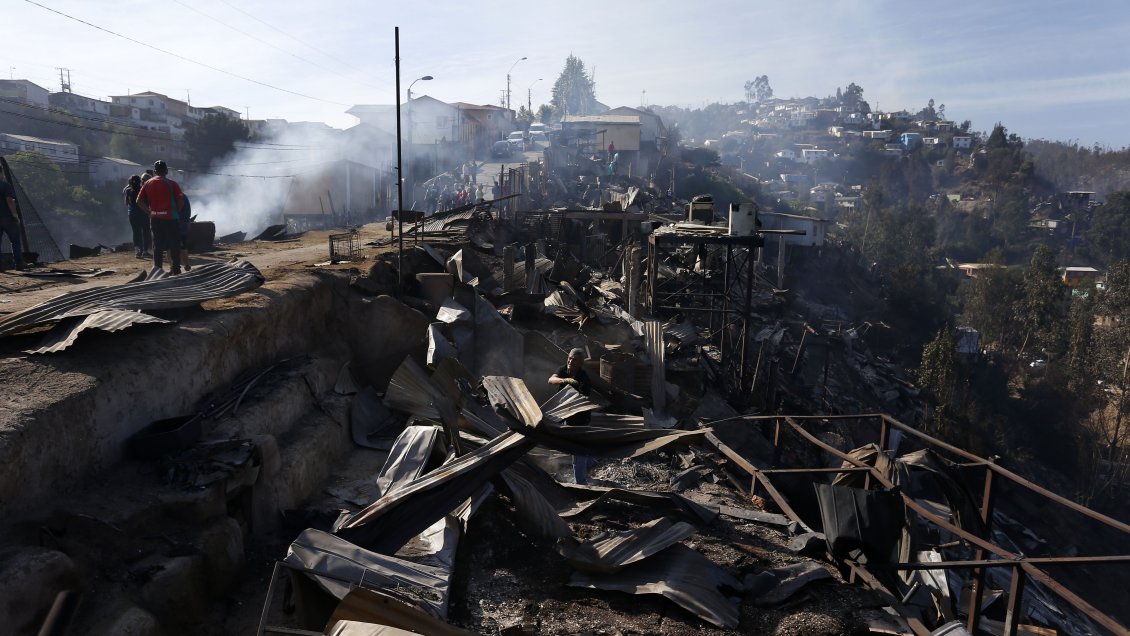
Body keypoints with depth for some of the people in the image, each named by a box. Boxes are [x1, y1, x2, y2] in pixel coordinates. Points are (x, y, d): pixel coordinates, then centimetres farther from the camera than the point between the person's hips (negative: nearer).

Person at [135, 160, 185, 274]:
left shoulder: (147, 184, 6)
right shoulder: (172, 184, -5)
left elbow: (139, 201, 3)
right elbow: (181, 200, -12)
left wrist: (149, 211, 9)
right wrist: (177, 212, 2)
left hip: (155, 218, 4)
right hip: (170, 218, -4)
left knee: (157, 244, 11)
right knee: (174, 244, 3)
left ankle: (157, 269, 13)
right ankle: (176, 269, 2)